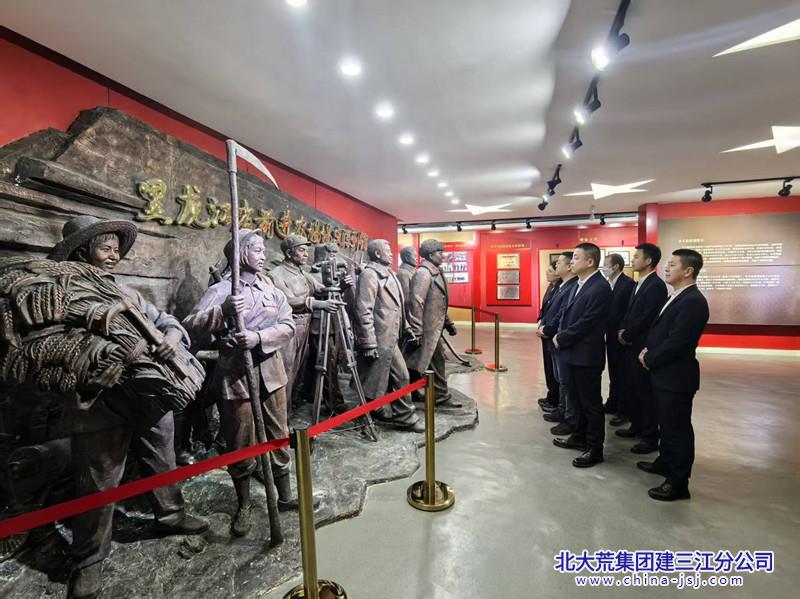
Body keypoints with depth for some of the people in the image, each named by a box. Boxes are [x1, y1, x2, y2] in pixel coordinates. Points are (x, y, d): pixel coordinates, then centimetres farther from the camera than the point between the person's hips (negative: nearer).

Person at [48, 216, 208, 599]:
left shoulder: (126, 292, 11)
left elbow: (165, 321, 10)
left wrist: (172, 337, -14)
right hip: (99, 407, -5)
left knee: (162, 464, 20)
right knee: (97, 486, 8)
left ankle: (170, 515, 43)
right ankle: (87, 562, 29)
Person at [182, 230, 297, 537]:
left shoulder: (272, 288, 8)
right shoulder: (220, 290, -6)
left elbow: (288, 325, -5)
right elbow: (190, 327, -17)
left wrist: (259, 336, -21)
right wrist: (222, 312, -33)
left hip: (271, 374, 4)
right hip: (235, 376, -4)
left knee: (278, 437, 14)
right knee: (240, 443, 10)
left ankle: (284, 496, 33)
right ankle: (244, 505, 31)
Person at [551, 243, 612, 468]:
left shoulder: (600, 288, -18)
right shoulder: (579, 285, 11)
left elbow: (586, 323, -21)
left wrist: (561, 339, -12)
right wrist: (560, 335, 1)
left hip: (587, 354, -9)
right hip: (572, 352, 9)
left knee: (591, 402, 4)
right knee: (578, 398, 20)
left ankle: (594, 449, 18)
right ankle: (579, 437, 36)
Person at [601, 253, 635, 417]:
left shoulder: (628, 283, -15)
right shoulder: (609, 284, 10)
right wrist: (606, 331, 4)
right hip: (611, 335, 8)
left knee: (622, 373, 3)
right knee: (613, 371, 16)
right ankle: (613, 404, 28)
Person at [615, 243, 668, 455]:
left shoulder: (656, 285, -15)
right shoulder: (639, 284, 14)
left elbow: (646, 318, -20)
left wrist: (627, 335, -11)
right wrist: (622, 330, 1)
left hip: (643, 346, -9)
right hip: (631, 344, 9)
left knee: (645, 392, 1)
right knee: (632, 388, 17)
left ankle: (650, 437, 13)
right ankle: (637, 425, 31)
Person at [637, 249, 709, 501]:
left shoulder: (692, 301, -20)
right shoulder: (676, 297, 11)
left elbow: (676, 342, -24)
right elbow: (659, 330, 17)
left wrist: (649, 360, -12)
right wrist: (647, 350, 2)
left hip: (676, 376, -9)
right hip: (664, 373, 9)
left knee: (678, 427, 4)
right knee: (666, 423, 23)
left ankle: (678, 482, 17)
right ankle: (666, 462, 40)